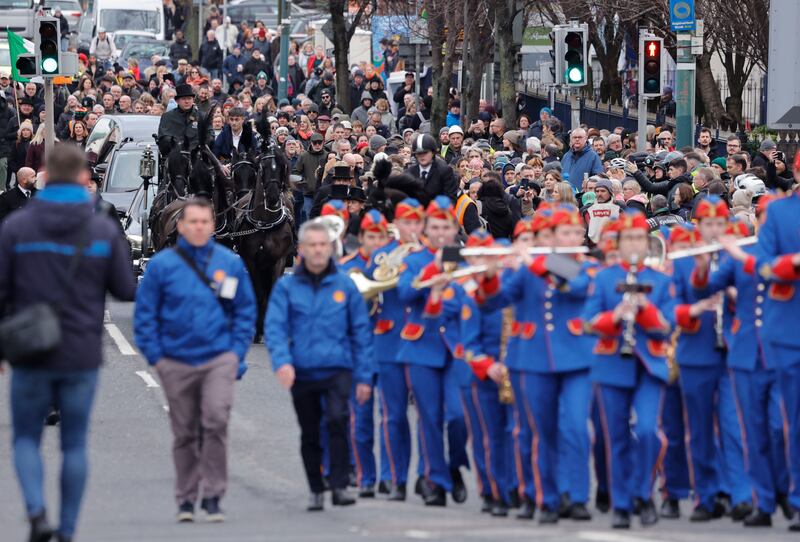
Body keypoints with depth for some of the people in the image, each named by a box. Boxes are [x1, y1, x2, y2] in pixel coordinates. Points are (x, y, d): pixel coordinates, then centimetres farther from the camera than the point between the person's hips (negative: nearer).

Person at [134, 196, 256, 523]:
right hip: (176, 362, 1)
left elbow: (245, 311, 9)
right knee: (184, 434, 8)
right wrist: (155, 355, -3)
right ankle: (186, 499, 19)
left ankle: (213, 495, -9)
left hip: (219, 358, -1)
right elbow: (145, 313, 3)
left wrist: (237, 352, 1)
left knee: (216, 419, -18)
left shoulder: (230, 263, 3)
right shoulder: (162, 265, 0)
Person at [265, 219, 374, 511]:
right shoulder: (286, 287, 2)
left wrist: (364, 376, 4)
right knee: (309, 434, 11)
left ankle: (340, 485, -20)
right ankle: (316, 491, 25)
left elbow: (361, 332, 7)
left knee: (337, 418, -24)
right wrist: (282, 360, -22)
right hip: (302, 372, 1)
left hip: (337, 369, -1)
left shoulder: (345, 285, 4)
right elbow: (274, 328, -5)